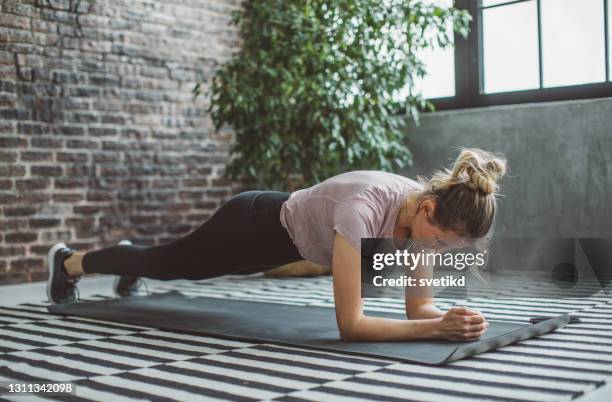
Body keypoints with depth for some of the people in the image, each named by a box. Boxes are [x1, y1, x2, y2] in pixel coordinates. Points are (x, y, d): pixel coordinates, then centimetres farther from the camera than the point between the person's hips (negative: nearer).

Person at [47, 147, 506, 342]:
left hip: (286, 233, 7)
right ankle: (69, 261, 51)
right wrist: (438, 328, -49)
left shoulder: (426, 210, -21)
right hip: (255, 227, -6)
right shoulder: (364, 208, -44)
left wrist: (451, 316, -36)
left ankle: (132, 262, 68)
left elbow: (418, 304, -15)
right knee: (165, 264, 20)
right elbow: (350, 324, -43)